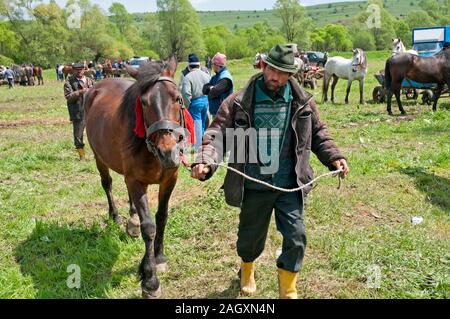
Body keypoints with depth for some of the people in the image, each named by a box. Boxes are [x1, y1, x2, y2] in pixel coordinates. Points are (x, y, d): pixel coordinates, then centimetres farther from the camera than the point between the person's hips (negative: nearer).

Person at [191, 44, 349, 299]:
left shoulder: (302, 102, 0)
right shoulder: (239, 102, -8)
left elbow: (318, 134, 13)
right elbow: (218, 133, -11)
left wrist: (334, 157, -1)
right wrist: (205, 161, -28)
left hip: (290, 185, 1)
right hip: (254, 187, -1)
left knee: (296, 237, 0)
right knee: (251, 237, 16)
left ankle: (288, 290, 25)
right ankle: (247, 270, 51)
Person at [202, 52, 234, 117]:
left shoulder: (225, 78, -16)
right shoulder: (215, 77, 15)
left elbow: (214, 92, -25)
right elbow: (204, 89, 6)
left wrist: (209, 90, -3)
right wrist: (211, 88, -14)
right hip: (215, 111, 10)